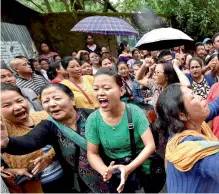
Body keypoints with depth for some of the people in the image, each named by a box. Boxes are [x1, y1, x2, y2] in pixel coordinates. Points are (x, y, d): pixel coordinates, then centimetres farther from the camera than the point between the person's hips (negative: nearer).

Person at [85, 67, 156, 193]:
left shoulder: (135, 112, -21)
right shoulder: (93, 120, -16)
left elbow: (150, 145, -20)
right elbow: (92, 153, -8)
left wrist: (129, 168, -32)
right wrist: (104, 170, -27)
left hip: (142, 167, 0)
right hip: (117, 173, 1)